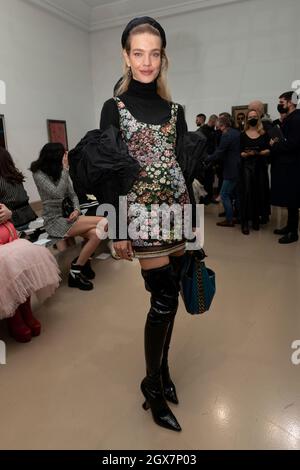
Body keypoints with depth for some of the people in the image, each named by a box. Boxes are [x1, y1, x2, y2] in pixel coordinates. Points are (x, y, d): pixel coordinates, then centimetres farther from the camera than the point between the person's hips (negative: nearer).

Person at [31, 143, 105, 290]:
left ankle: (79, 267, 3)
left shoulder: (60, 172, 9)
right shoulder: (39, 174, -10)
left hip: (68, 215, 6)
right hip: (55, 221, -6)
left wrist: (76, 210, -10)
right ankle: (76, 269, -6)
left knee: (95, 234, -21)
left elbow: (73, 195, 10)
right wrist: (65, 169, -18)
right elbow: (58, 193, -23)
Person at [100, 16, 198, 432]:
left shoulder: (174, 109, 12)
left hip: (177, 209, 5)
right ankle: (152, 383, 18)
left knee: (170, 294, 9)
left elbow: (184, 165, 13)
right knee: (164, 297, -5)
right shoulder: (114, 108, 0)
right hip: (143, 212, -5)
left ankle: (163, 369, 30)